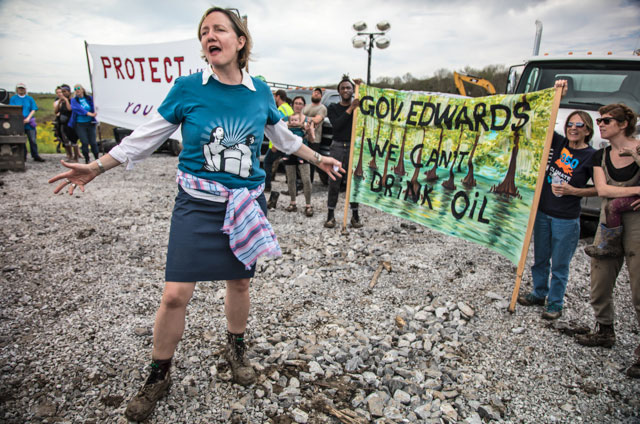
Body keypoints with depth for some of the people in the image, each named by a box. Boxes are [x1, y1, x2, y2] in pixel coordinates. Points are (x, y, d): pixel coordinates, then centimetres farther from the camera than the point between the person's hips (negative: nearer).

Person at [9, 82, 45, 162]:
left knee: (33, 140, -3)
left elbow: (33, 110, 4)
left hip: (29, 123, 0)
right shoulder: (13, 99, 9)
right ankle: (23, 157, 9)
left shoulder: (30, 98, 11)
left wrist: (28, 118, -10)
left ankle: (35, 156, 3)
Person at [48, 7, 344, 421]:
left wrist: (318, 158, 22)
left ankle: (236, 347, 41)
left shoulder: (259, 91, 1)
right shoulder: (188, 87, -5)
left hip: (247, 203, 2)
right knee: (175, 294, -2)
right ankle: (159, 374, 23)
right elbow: (147, 136, 3)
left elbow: (283, 136, 17)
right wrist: (96, 167, 5)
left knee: (239, 281, 13)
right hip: (197, 204, -2)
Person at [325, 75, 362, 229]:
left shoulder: (359, 106, 8)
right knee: (334, 182, 0)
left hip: (353, 147, 0)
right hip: (337, 147, 0)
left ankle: (355, 215, 10)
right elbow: (336, 125, -7)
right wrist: (350, 109, -15)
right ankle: (331, 215, 6)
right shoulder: (333, 108, 9)